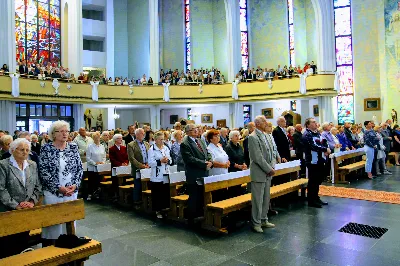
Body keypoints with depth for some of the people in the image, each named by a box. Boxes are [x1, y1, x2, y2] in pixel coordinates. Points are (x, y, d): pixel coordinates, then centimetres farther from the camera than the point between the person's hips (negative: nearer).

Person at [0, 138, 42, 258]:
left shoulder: (33, 165, 8)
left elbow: (37, 186, 10)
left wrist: (32, 201, -5)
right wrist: (15, 205, -15)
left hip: (27, 212, 4)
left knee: (23, 242, 10)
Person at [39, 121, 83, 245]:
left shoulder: (73, 147, 4)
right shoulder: (46, 148, -4)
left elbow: (79, 168, 4)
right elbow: (43, 172, -9)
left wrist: (75, 185, -9)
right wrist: (59, 187, -15)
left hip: (71, 191, 3)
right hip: (52, 193, -3)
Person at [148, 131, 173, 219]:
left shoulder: (166, 148, 11)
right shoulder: (152, 149, -6)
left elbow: (170, 161, 14)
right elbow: (150, 163, -13)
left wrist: (168, 161, -7)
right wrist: (160, 161, -20)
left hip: (166, 175, 5)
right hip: (157, 176, -5)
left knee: (166, 192, 8)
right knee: (157, 194, 1)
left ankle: (165, 208, 23)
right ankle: (158, 210, 14)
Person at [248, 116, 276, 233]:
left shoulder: (265, 136, 13)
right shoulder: (253, 137, -14)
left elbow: (270, 153, 15)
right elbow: (257, 157, -18)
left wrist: (272, 166, 0)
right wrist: (269, 169, -14)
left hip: (267, 173, 8)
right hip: (258, 174, -8)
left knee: (266, 199, 16)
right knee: (257, 200, 1)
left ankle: (264, 220, 29)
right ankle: (256, 223, 14)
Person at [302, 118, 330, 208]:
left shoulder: (317, 133, 15)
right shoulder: (307, 135, -13)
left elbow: (324, 143, 14)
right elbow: (314, 146, -23)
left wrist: (326, 150, -7)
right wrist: (325, 149, -15)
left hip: (320, 160, 9)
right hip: (312, 161, -9)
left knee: (318, 180, 15)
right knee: (313, 181, -3)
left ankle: (316, 198, 28)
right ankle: (311, 200, 7)